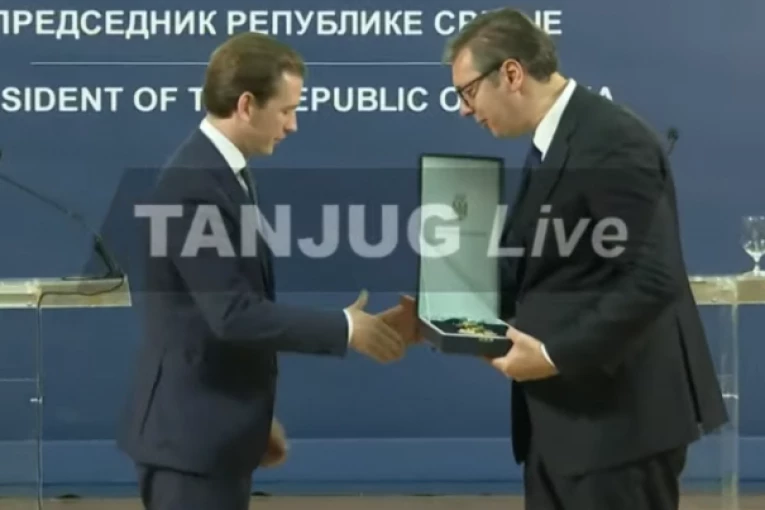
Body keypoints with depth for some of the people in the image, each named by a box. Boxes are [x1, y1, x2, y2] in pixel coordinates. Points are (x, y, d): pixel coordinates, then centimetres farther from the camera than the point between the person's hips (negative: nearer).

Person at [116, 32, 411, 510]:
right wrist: (344, 327, -16)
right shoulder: (194, 186, -20)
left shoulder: (223, 174, 12)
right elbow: (233, 313, -25)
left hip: (216, 429, 10)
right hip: (192, 433, -10)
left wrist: (256, 418, 21)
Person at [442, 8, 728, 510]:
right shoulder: (554, 143, 14)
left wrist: (556, 355, -21)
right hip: (564, 414, 10)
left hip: (617, 414, -10)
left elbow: (653, 280, -24)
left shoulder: (611, 143, -18)